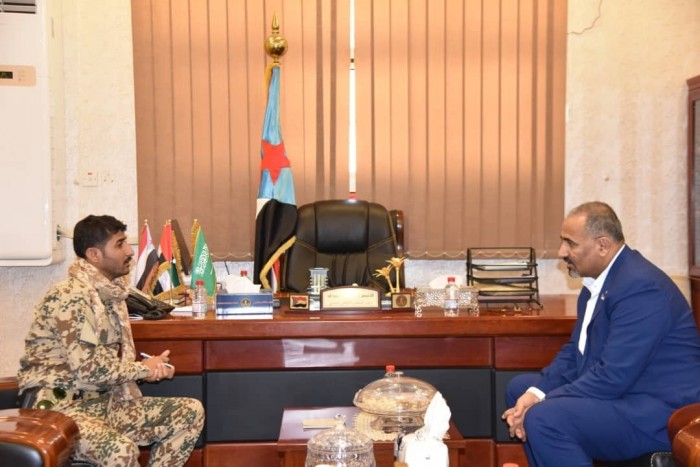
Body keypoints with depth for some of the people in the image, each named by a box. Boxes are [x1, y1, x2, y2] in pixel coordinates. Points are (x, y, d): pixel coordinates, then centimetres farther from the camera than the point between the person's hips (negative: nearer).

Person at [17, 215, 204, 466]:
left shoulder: (112, 292, 12)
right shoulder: (71, 296, -17)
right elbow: (89, 368, -23)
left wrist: (151, 366, -3)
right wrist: (143, 368, -8)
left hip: (104, 400, 9)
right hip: (59, 405, -9)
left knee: (191, 412, -1)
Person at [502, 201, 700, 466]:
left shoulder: (641, 286, -23)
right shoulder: (598, 280, 8)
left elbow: (613, 377, -28)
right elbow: (575, 351, 12)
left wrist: (539, 406, -21)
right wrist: (536, 393, -5)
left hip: (662, 414, -10)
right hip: (622, 392, 10)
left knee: (544, 419, -29)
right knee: (520, 387, 14)